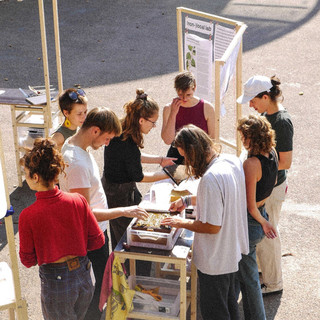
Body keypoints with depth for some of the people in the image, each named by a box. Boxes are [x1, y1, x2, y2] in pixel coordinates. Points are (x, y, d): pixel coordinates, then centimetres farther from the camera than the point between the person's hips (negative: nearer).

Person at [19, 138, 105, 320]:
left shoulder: (28, 216, -21)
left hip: (55, 285, -3)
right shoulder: (78, 201, -13)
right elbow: (98, 240, -4)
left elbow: (28, 260, -9)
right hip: (84, 278, 4)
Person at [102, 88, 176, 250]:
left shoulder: (119, 129, -4)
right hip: (120, 195, -9)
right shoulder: (127, 143, -31)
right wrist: (167, 174, -10)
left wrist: (160, 160, 11)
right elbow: (138, 176, -19)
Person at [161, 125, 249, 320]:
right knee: (230, 304, 27)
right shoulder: (233, 161, -5)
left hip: (215, 260, -9)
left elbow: (212, 226, -28)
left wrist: (182, 223, -13)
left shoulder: (210, 179, -32)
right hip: (233, 250, 9)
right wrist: (188, 200, 10)